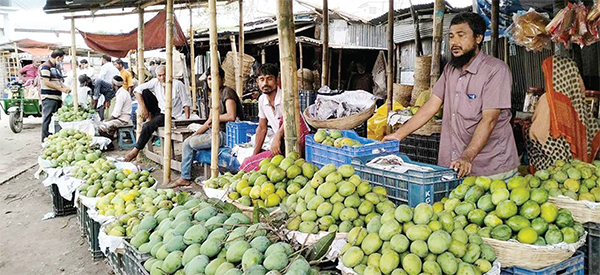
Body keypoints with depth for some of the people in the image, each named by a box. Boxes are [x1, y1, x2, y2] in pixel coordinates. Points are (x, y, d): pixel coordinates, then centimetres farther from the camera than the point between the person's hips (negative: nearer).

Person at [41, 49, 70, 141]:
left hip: (57, 97, 9)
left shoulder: (57, 67, 19)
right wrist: (61, 89, -17)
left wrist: (65, 87, 4)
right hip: (49, 98, -9)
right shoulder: (46, 66, -10)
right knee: (47, 119, -5)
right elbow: (46, 82, -17)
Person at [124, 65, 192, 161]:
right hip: (159, 111, 6)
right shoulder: (155, 82, -2)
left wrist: (186, 120, -22)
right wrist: (142, 107, -13)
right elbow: (137, 90, -3)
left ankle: (135, 150, -8)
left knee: (147, 126, -25)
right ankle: (151, 118, -5)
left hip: (171, 116, -6)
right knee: (145, 92, -8)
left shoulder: (178, 85, -13)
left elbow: (186, 103, -13)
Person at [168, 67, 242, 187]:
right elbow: (209, 123, 20)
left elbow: (231, 116, -24)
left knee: (193, 143, -13)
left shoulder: (227, 92, -10)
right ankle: (185, 178, 11)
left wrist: (214, 117, -10)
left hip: (226, 134, -10)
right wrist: (195, 134, 10)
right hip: (214, 132, 10)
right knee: (187, 141, 8)